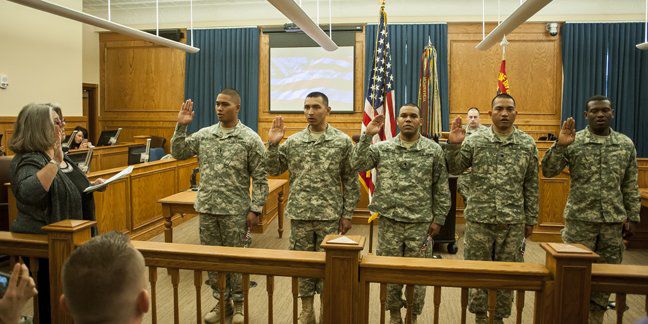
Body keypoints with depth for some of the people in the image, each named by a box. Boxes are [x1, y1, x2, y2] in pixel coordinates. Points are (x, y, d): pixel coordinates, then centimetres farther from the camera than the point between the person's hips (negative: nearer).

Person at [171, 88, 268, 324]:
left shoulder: (250, 139, -7)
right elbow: (178, 153, 10)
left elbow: (260, 178, -7)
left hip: (235, 211, -4)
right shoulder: (204, 134, 6)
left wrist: (255, 209, -12)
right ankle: (222, 302, 29)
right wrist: (181, 127, -1)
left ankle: (238, 304, 23)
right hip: (207, 208, 4)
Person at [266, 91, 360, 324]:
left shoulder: (342, 142, -3)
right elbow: (273, 170, 6)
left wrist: (347, 214, -3)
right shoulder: (293, 141, 3)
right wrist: (273, 144, -7)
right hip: (300, 214, 2)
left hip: (330, 215, -2)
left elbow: (351, 181, -1)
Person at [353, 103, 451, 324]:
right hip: (389, 222, 1)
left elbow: (442, 188, 1)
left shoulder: (434, 150, -1)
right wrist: (367, 136, -14)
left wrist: (438, 218, -1)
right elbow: (357, 165, -9)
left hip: (420, 224, -1)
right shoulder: (382, 148, 2)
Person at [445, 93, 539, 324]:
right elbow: (454, 169, 1)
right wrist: (453, 145, -16)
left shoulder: (528, 144, 2)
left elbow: (531, 185, 6)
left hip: (513, 221, 1)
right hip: (479, 218, -1)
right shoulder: (475, 140, -1)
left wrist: (531, 219, 7)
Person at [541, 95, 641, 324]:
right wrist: (560, 145, -22)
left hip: (613, 220, 3)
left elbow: (631, 185, 9)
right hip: (580, 218, -3)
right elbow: (548, 172, -10)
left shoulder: (626, 144, 6)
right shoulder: (573, 142, -4)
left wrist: (632, 215, 7)